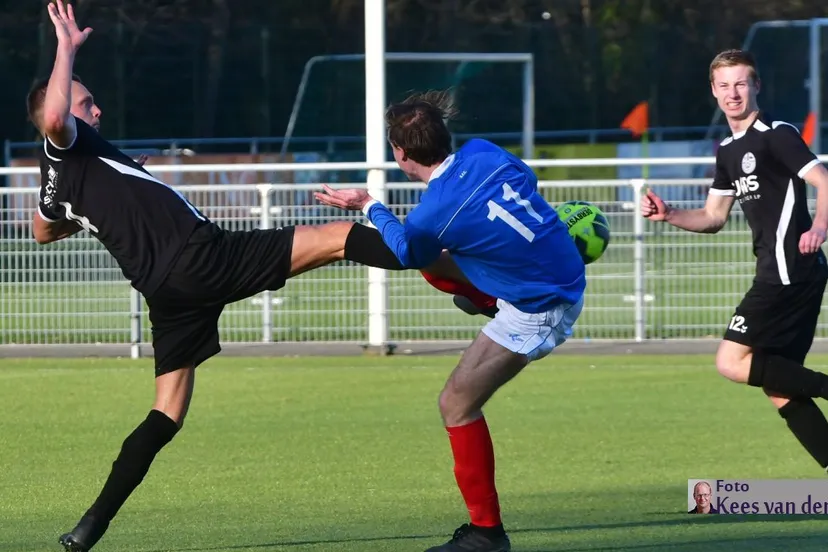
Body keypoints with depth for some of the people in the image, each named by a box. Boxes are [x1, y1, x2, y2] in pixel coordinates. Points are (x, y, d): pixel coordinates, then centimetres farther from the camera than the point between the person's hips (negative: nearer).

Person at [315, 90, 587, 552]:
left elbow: (408, 253, 1)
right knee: (436, 266, 24)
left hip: (539, 312, -9)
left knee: (457, 404, -2)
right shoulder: (483, 154, -7)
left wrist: (369, 206, 15)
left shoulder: (434, 216, -23)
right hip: (567, 270, 9)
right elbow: (525, 180, 15)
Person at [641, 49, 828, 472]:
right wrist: (668, 215, 8)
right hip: (778, 274, 9)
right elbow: (714, 217, 25)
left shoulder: (777, 135, -8)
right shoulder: (729, 151, 18)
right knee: (779, 388, 6)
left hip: (790, 271, -9)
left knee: (732, 362, -13)